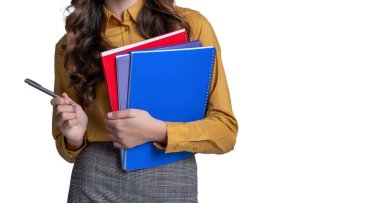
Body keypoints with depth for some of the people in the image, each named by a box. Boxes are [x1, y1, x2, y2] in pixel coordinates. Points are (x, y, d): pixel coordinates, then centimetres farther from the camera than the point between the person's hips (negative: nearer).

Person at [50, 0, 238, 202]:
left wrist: (158, 132, -18)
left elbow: (226, 130, -4)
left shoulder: (191, 26, -2)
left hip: (170, 181, -1)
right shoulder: (69, 45, 5)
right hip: (94, 183, 1)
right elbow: (65, 144, 14)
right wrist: (75, 137, -8)